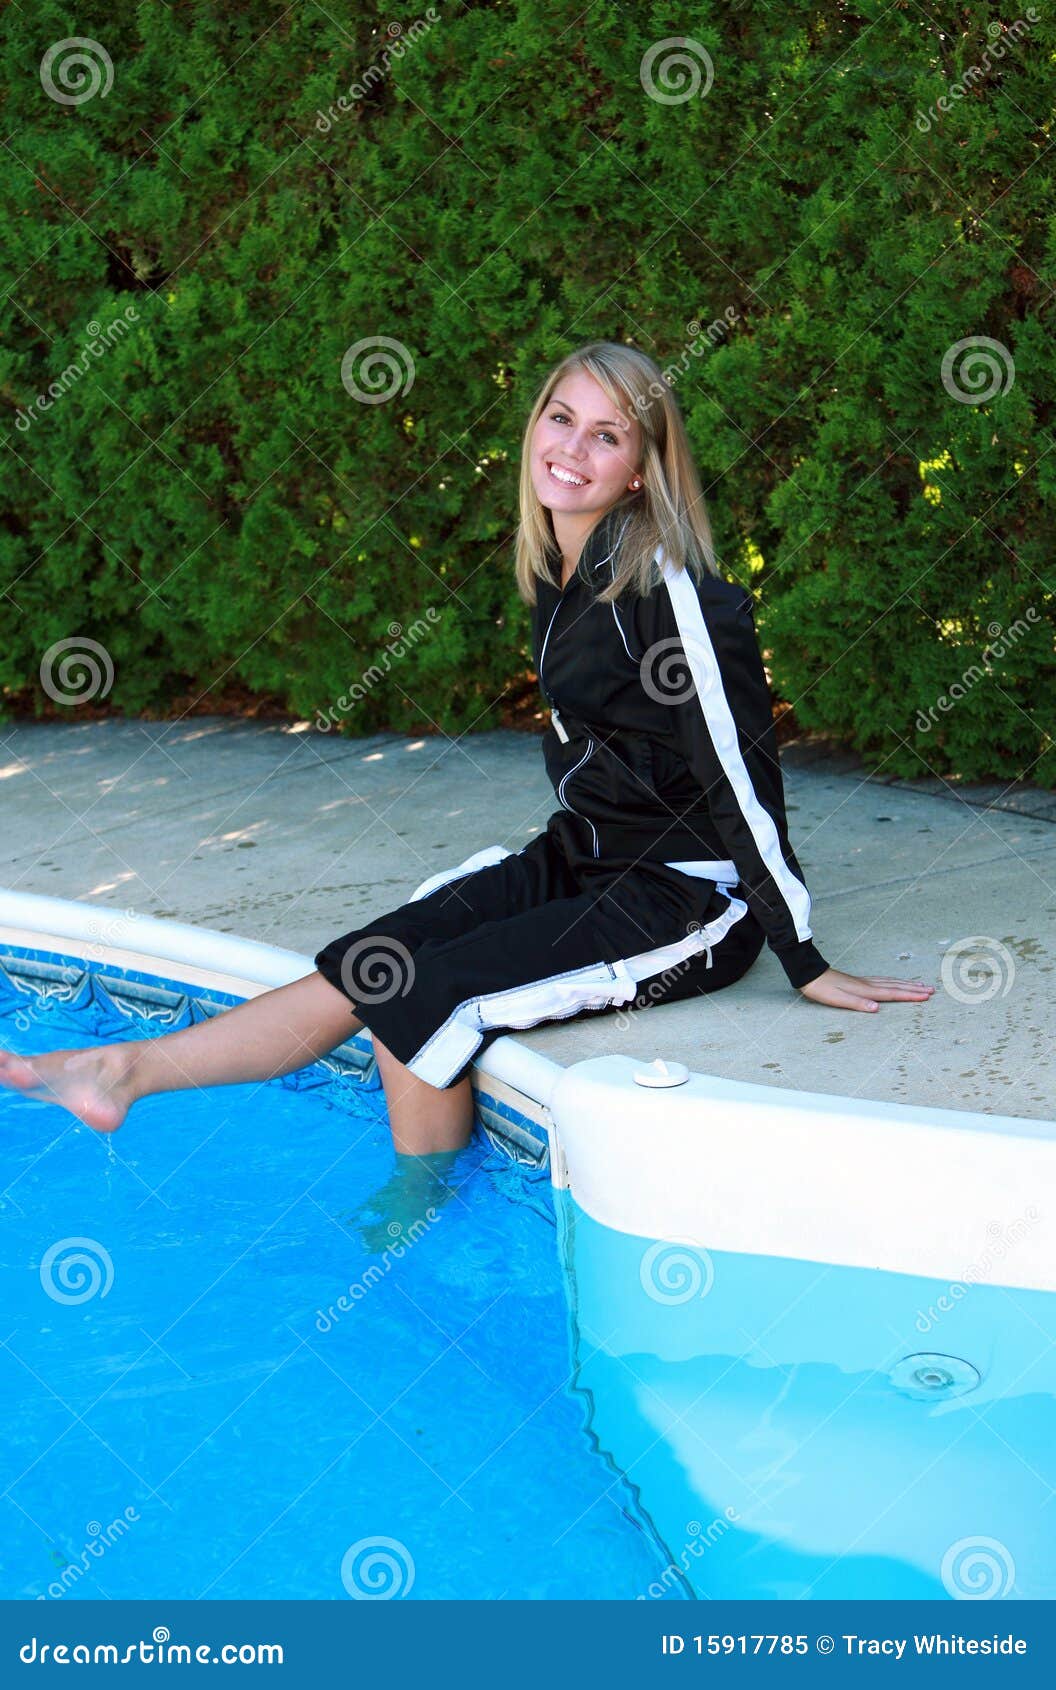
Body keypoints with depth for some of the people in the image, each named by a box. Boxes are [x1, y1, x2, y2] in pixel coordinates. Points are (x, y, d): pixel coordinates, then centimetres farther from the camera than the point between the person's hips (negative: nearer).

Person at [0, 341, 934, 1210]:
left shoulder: (670, 588, -21)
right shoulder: (561, 574, 6)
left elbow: (743, 774, -20)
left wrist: (807, 966, -16)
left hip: (688, 901, -7)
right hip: (578, 861, 7)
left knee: (426, 1002, -18)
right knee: (368, 968, -8)